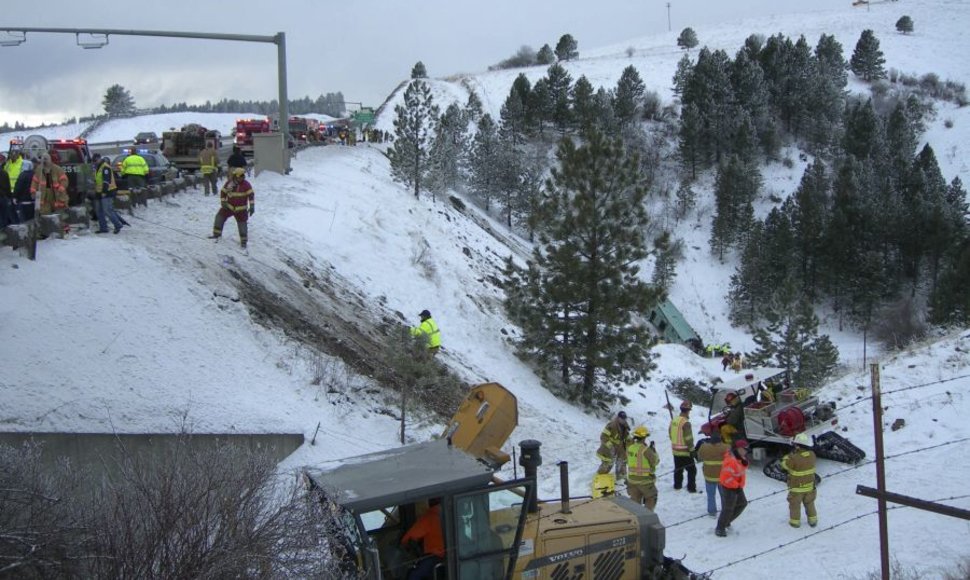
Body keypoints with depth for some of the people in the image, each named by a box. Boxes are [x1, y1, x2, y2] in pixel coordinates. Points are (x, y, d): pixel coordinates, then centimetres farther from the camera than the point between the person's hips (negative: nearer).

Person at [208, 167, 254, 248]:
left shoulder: (246, 185, -14)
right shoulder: (229, 183, -6)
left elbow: (251, 195, -13)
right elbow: (223, 192, 6)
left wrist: (252, 206, -19)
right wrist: (223, 202, -6)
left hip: (241, 209, -3)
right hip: (229, 206, 3)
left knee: (242, 224, -1)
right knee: (219, 216, 0)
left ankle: (243, 241, 13)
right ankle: (217, 234, 15)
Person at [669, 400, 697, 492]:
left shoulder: (673, 420, 3)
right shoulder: (685, 423, -22)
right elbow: (688, 439, -21)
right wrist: (692, 450, -13)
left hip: (675, 450, 8)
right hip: (685, 452, -8)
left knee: (678, 469, 20)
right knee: (692, 470, 4)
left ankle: (677, 485, 29)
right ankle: (691, 488, 4)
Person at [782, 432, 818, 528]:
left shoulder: (794, 458, -30)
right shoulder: (812, 455, -13)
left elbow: (785, 465, -13)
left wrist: (790, 454, -4)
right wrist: (795, 454, 0)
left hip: (797, 487, -5)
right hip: (810, 486, 5)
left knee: (795, 504, 15)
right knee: (809, 503, 23)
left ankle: (795, 521, 26)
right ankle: (813, 520, 34)